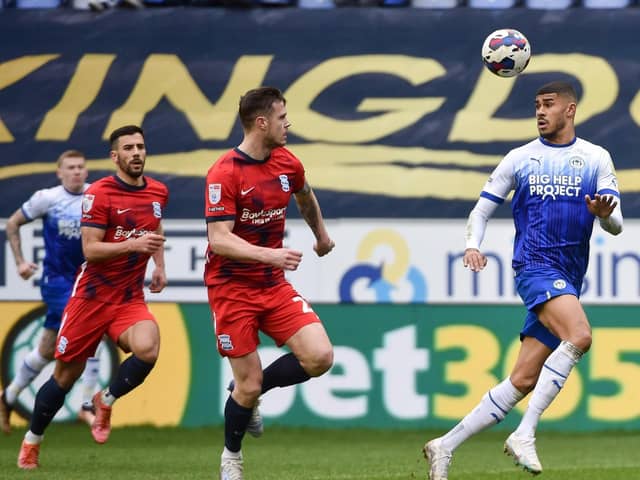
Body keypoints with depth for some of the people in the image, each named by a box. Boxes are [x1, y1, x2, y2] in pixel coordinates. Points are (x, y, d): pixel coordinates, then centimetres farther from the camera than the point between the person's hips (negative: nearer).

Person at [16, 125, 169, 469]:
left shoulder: (158, 192, 5)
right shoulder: (98, 194, -12)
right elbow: (90, 250, -19)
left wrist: (159, 266, 19)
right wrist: (134, 245, -30)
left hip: (131, 299, 3)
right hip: (93, 296, -3)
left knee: (147, 350, -27)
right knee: (66, 373, 4)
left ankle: (106, 402, 1)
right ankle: (31, 441, 25)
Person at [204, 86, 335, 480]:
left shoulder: (287, 163, 3)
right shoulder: (225, 173, -17)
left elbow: (305, 195, 27)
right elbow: (219, 240, -24)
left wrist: (321, 234, 40)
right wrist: (268, 255, -36)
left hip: (274, 285, 6)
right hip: (232, 287, -6)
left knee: (320, 358, -13)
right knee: (249, 381, -4)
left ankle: (250, 392, 13)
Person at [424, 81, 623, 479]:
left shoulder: (596, 158, 9)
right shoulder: (521, 158, 8)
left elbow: (616, 224, 4)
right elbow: (482, 210, 12)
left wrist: (605, 214, -20)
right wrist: (473, 245, -8)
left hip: (569, 279, 3)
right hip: (536, 265, -3)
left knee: (523, 381, 0)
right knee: (579, 335, -30)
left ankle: (446, 447, 8)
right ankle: (525, 435, -29)